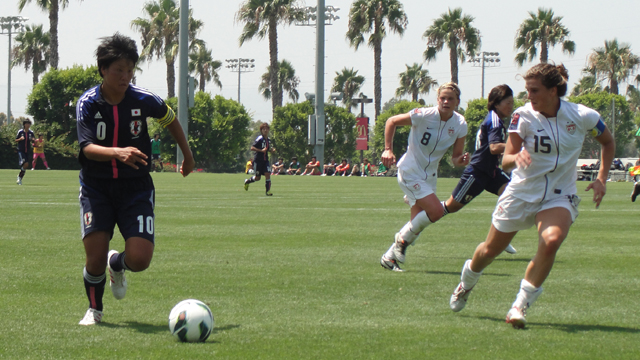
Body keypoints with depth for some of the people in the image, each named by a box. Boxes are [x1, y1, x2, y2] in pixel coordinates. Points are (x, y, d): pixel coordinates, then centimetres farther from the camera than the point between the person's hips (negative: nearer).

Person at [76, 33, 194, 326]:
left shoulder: (144, 100, -7)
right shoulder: (88, 103, -10)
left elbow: (171, 120, 14)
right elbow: (87, 147, -22)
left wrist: (188, 156, 25)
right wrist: (118, 152, -41)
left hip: (136, 188, 1)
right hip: (96, 189, -1)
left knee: (139, 260, -14)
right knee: (95, 258, -12)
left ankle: (116, 264, 25)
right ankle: (94, 309, 19)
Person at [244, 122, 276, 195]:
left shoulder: (268, 140, 9)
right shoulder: (260, 138, -14)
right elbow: (252, 148, -18)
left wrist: (272, 150, 4)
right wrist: (261, 150, -26)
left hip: (265, 160, 6)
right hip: (258, 160, -6)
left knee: (268, 174, -10)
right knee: (258, 177, 5)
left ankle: (267, 191, -6)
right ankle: (247, 181, 33)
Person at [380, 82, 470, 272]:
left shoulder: (460, 125, -5)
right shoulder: (424, 115, -18)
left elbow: (455, 158, 1)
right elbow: (392, 122, -6)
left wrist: (461, 160, -22)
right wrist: (388, 149, -13)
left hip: (430, 176, 6)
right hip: (410, 171, -6)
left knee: (417, 224, 5)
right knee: (436, 210, -21)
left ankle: (389, 257, 20)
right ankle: (403, 238, 0)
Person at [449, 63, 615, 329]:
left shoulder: (583, 117, -11)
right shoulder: (523, 116, -13)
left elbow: (608, 142, 9)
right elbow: (505, 162, -15)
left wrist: (601, 179, -2)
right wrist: (517, 156, -39)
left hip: (559, 197, -1)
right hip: (521, 194, 1)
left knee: (551, 240, -31)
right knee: (490, 250, 13)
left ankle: (521, 305, -18)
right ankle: (466, 283, 49)